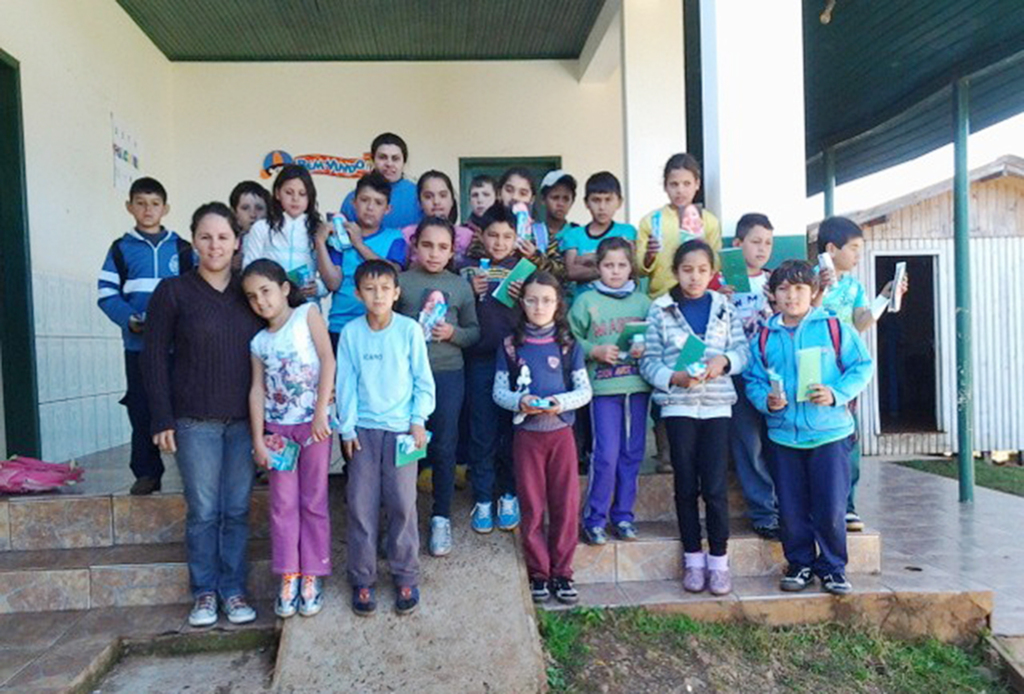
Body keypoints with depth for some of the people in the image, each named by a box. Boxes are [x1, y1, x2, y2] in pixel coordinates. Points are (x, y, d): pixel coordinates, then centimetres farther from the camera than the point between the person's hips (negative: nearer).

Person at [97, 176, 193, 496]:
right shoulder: (121, 249, 8)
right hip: (138, 344, 1)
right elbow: (107, 294, 3)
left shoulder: (182, 249, 8)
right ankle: (147, 472, 15)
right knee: (141, 409, 4)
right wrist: (130, 320, -13)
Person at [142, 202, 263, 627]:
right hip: (195, 421, -2)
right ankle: (204, 592, 21)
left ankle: (233, 590, 21)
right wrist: (163, 420, -7)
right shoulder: (173, 292, -1)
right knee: (203, 511, 4)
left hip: (244, 420, 2)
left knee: (237, 509, 7)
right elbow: (154, 358, -2)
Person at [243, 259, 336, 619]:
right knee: (283, 504, 6)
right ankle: (288, 577, 16)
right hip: (278, 427, 4)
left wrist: (321, 413, -16)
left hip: (313, 424, -3)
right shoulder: (259, 342, 9)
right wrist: (258, 439, -2)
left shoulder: (307, 314, -1)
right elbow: (257, 390, 5)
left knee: (314, 502, 5)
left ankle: (312, 577, 15)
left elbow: (328, 360, -10)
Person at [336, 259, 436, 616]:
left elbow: (423, 380, 1)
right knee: (361, 504, 4)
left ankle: (405, 577, 19)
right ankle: (362, 580, 19)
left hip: (401, 427, -1)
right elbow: (346, 383, 3)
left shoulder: (410, 329, -4)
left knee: (402, 503, 3)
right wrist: (347, 428, -1)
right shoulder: (350, 332, 0)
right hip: (363, 428, 1)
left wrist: (419, 420, -6)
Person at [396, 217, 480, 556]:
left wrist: (453, 333, -9)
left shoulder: (460, 286, 4)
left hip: (448, 374, 1)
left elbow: (474, 331, 9)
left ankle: (441, 518, 23)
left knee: (444, 448, 7)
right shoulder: (400, 281, -1)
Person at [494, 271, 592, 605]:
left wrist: (561, 402, -17)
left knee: (566, 505, 3)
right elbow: (499, 392, 2)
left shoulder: (568, 345, 3)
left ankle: (561, 572, 17)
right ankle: (538, 572, 20)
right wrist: (520, 401, -17)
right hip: (526, 434, 0)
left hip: (561, 432, 1)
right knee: (532, 507, 6)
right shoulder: (510, 345, 2)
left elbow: (585, 390, 1)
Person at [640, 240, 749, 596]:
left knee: (715, 486, 0)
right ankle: (693, 559, 21)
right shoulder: (660, 310, 2)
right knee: (686, 485, 7)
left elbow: (742, 349, 7)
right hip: (678, 405, -1)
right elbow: (649, 360, -1)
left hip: (717, 404, 1)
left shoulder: (724, 307, 7)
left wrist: (724, 360, -13)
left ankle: (718, 560, 15)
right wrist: (673, 378, -16)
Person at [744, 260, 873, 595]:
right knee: (791, 510, 9)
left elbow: (861, 367, 0)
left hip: (829, 432, -2)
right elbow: (753, 379, 8)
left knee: (830, 508, 2)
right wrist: (765, 400, -12)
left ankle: (833, 567, 21)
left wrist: (837, 394, -15)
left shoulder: (835, 328, -1)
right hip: (783, 436, 2)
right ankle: (800, 564, 27)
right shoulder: (765, 337, 5)